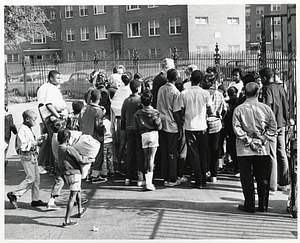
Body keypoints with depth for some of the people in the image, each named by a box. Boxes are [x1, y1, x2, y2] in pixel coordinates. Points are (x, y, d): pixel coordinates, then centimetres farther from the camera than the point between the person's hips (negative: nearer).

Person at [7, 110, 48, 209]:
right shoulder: (22, 130, -16)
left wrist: (40, 139, 9)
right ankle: (13, 194, 1)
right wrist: (35, 143, -21)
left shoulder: (29, 129, 13)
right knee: (30, 178, -9)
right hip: (26, 157, -9)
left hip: (33, 156, 9)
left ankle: (35, 200, 16)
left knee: (36, 178, 10)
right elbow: (23, 146, -22)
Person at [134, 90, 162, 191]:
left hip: (144, 135, 2)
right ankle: (149, 183, -11)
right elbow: (159, 126, -4)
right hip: (153, 134, -2)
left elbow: (135, 128, 4)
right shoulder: (155, 112, -3)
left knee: (146, 159, 11)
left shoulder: (137, 113, 5)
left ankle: (147, 181, 12)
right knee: (151, 158, -4)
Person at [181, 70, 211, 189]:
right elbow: (208, 110, 4)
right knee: (203, 154, 13)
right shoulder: (205, 93, -5)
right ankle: (203, 179, 20)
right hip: (202, 126, 1)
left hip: (189, 127, -1)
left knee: (194, 154, 4)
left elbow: (182, 111, -3)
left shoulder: (184, 93, -8)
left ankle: (199, 181, 3)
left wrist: (181, 124, 13)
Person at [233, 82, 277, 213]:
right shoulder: (266, 108, -1)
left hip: (245, 149, -2)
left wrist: (248, 140, -7)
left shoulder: (239, 109, -6)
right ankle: (263, 205, 17)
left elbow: (237, 128, -12)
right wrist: (263, 139, 0)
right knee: (263, 178, 11)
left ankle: (249, 205, 11)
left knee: (247, 178, 6)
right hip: (263, 149, 2)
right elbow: (273, 127, -1)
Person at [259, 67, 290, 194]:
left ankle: (272, 187, -3)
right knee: (282, 154, 13)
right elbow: (286, 107, 16)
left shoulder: (267, 88, -11)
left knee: (272, 156, -5)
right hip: (282, 125, 7)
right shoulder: (281, 88, 11)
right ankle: (283, 183, 22)